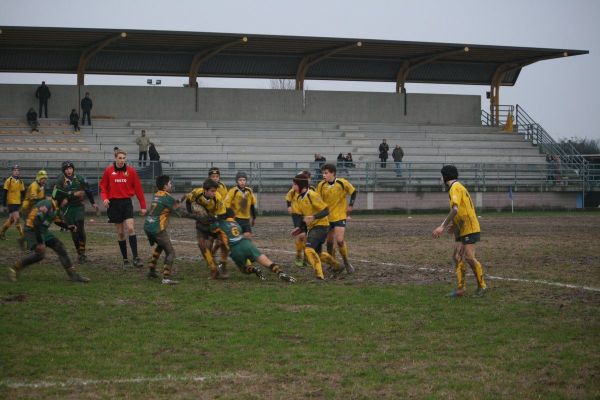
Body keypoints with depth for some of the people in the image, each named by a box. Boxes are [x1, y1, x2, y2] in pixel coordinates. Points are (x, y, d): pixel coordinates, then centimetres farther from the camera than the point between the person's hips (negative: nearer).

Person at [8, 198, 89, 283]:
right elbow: (36, 223, -28)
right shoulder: (46, 205, -24)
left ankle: (73, 275, 9)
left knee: (60, 247, 3)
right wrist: (40, 243, -28)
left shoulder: (55, 207, 6)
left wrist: (68, 226, 10)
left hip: (43, 231, 9)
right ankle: (15, 269, -5)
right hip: (32, 230, -9)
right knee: (39, 254, -23)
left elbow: (57, 220, 26)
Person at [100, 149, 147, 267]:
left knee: (130, 228, -15)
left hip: (126, 202, -1)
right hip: (114, 203, 1)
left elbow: (138, 189, 3)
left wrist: (143, 206, 1)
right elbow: (103, 187, 8)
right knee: (120, 232, 5)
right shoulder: (108, 171, 1)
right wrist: (104, 198, -12)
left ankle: (135, 258, -17)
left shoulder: (131, 171, 1)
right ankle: (125, 259, 13)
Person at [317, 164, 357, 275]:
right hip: (326, 217, 3)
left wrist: (351, 205, -1)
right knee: (329, 242, 6)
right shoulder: (321, 185, -5)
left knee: (340, 240, -15)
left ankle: (346, 263, 4)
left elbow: (353, 192, 6)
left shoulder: (342, 183, -10)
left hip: (340, 216, -3)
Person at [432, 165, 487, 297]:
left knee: (469, 257, -11)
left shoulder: (455, 188, -14)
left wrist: (442, 226, -29)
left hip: (469, 229, -10)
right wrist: (454, 224, 16)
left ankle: (481, 286, -1)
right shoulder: (458, 187, 17)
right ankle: (460, 288, 5)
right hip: (462, 229, 10)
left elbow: (455, 210, -26)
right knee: (457, 257, 5)